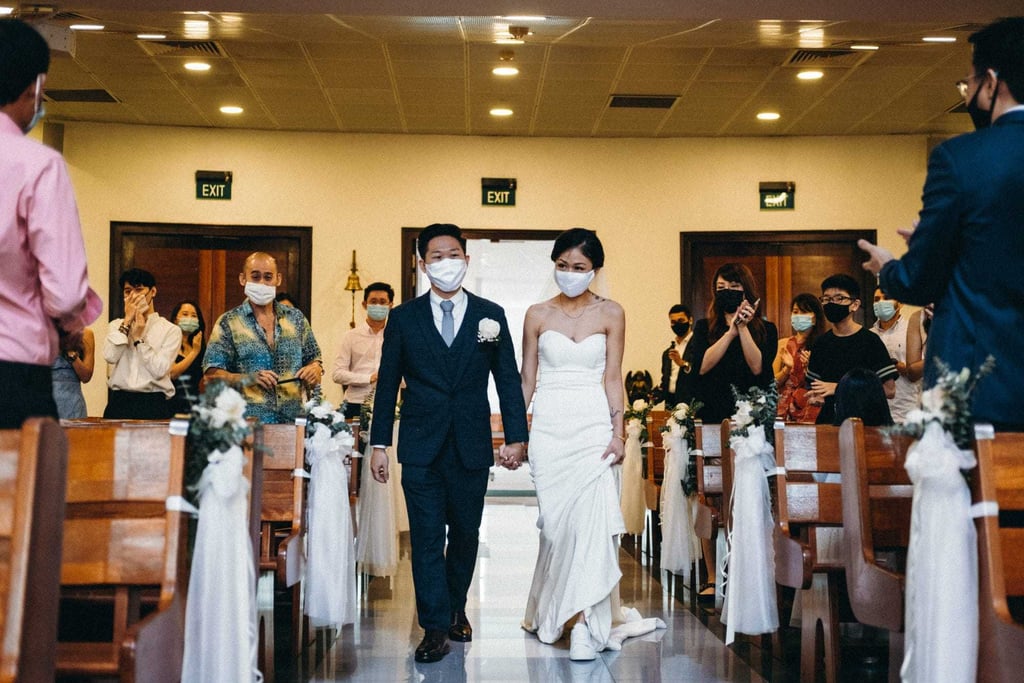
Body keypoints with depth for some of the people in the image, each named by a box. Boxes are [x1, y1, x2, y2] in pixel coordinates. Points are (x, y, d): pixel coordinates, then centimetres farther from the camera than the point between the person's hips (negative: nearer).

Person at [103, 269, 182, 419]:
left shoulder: (171, 330, 4)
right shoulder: (116, 325, 15)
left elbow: (159, 370, -8)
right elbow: (110, 356, -5)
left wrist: (139, 339, -5)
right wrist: (127, 320, -1)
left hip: (153, 404, -2)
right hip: (119, 402, 2)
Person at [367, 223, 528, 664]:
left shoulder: (490, 315, 4)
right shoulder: (403, 318, 4)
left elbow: (508, 380, 4)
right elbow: (388, 384, 6)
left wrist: (516, 436, -4)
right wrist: (379, 444, 3)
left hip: (471, 446, 1)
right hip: (421, 446, -1)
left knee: (465, 535, 11)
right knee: (426, 538, -1)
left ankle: (455, 608, 31)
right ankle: (435, 628, 4)